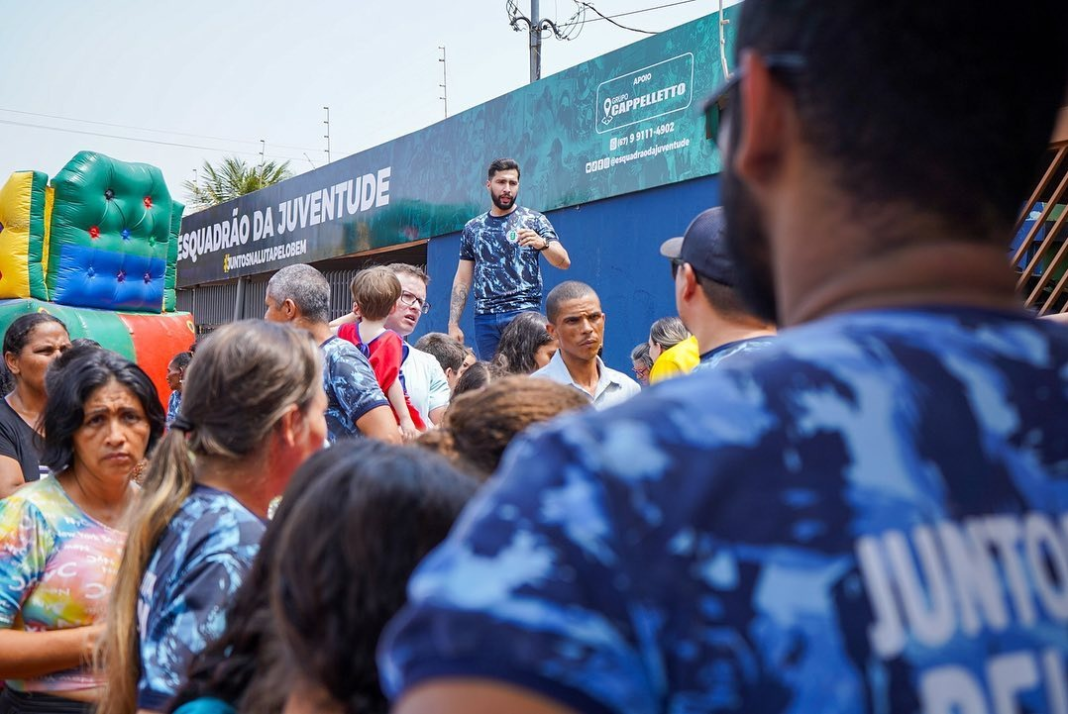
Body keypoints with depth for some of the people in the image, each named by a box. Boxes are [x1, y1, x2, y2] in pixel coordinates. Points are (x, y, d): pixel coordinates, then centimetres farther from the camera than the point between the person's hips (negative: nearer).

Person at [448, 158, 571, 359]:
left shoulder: (533, 220, 5)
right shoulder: (472, 228, 14)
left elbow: (564, 262, -5)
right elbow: (462, 280, 14)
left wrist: (542, 243, -25)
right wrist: (453, 324, 5)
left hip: (524, 313, -3)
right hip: (484, 317, 3)